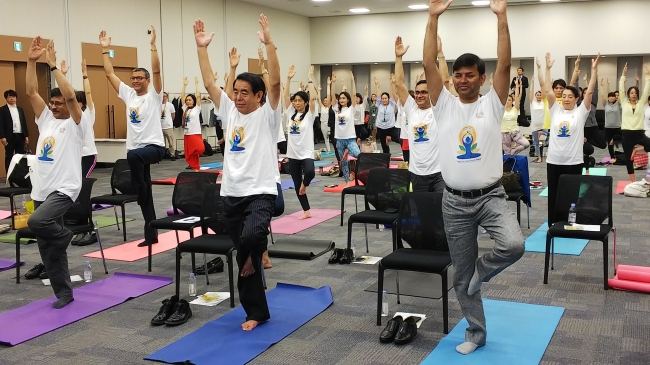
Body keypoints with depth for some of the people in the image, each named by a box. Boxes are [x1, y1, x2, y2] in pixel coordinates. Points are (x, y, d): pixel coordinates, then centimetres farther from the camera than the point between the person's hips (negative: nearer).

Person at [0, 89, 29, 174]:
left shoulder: (20, 109, 15)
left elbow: (24, 123, 15)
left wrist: (26, 135, 9)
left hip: (20, 136, 5)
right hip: (10, 137, -5)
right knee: (9, 157, 1)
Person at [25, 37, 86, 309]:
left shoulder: (75, 124, -4)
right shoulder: (46, 120, 14)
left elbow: (71, 96, -20)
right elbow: (31, 92, 6)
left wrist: (53, 66, -19)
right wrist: (31, 61, -1)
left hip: (64, 189, -7)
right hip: (41, 190, 7)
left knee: (36, 222, -33)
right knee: (47, 248, 9)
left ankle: (64, 235, 0)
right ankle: (64, 293, 19)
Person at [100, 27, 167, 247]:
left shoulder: (154, 95, -2)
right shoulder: (128, 95, 13)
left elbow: (156, 70, -15)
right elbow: (110, 74, 13)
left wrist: (153, 45, -19)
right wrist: (105, 50, 11)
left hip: (154, 146, -6)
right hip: (134, 148, 6)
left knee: (135, 155, -42)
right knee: (144, 195, 9)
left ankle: (139, 188, -20)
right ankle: (151, 234, 16)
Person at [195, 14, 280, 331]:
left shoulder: (267, 115, -4)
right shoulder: (229, 112, 10)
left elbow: (275, 82, -18)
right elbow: (209, 83, 7)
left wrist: (269, 43, -24)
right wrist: (201, 47, 2)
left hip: (260, 193, -5)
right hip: (231, 194, 6)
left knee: (250, 237, -34)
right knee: (243, 257, 9)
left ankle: (258, 250, 3)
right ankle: (256, 313, 21)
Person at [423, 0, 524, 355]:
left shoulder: (492, 104, 0)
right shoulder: (445, 105, 3)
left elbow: (505, 65, -12)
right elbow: (428, 65, -7)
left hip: (490, 196, -1)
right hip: (455, 202, 2)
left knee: (514, 244, -29)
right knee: (461, 274, 8)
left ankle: (480, 271, 4)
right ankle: (475, 332, 26)